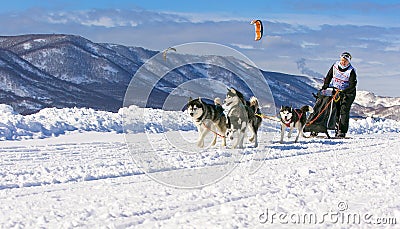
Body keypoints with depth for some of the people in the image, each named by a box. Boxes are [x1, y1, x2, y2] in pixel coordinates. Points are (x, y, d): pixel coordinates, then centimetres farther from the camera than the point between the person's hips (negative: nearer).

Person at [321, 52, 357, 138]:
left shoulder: (351, 71, -15)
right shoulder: (335, 66, 0)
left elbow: (352, 85, -21)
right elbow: (329, 76, 9)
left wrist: (343, 91, -32)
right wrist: (325, 86, -3)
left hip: (347, 93, -5)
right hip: (335, 91, 5)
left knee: (344, 111, -12)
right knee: (336, 111, 1)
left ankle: (342, 132, -15)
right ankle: (337, 130, 7)